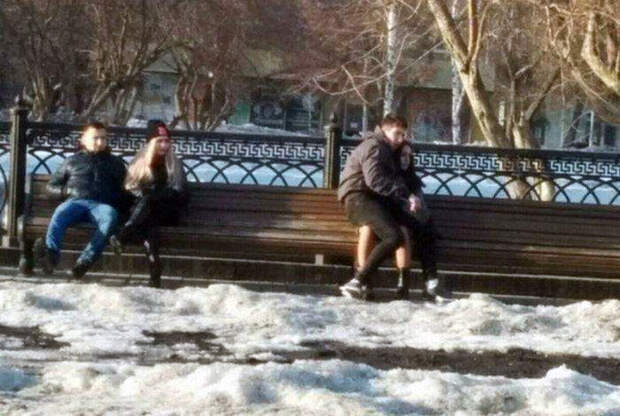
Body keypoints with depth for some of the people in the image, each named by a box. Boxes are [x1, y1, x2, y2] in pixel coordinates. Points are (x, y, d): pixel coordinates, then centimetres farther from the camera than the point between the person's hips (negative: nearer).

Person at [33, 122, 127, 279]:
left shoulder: (115, 163, 31)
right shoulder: (72, 161, 30)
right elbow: (52, 185, 28)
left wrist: (116, 198, 3)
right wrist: (67, 191, 7)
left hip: (102, 204, 0)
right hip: (76, 201, 1)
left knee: (109, 218, -39)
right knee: (60, 213, -37)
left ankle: (86, 260, -57)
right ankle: (51, 254, -63)